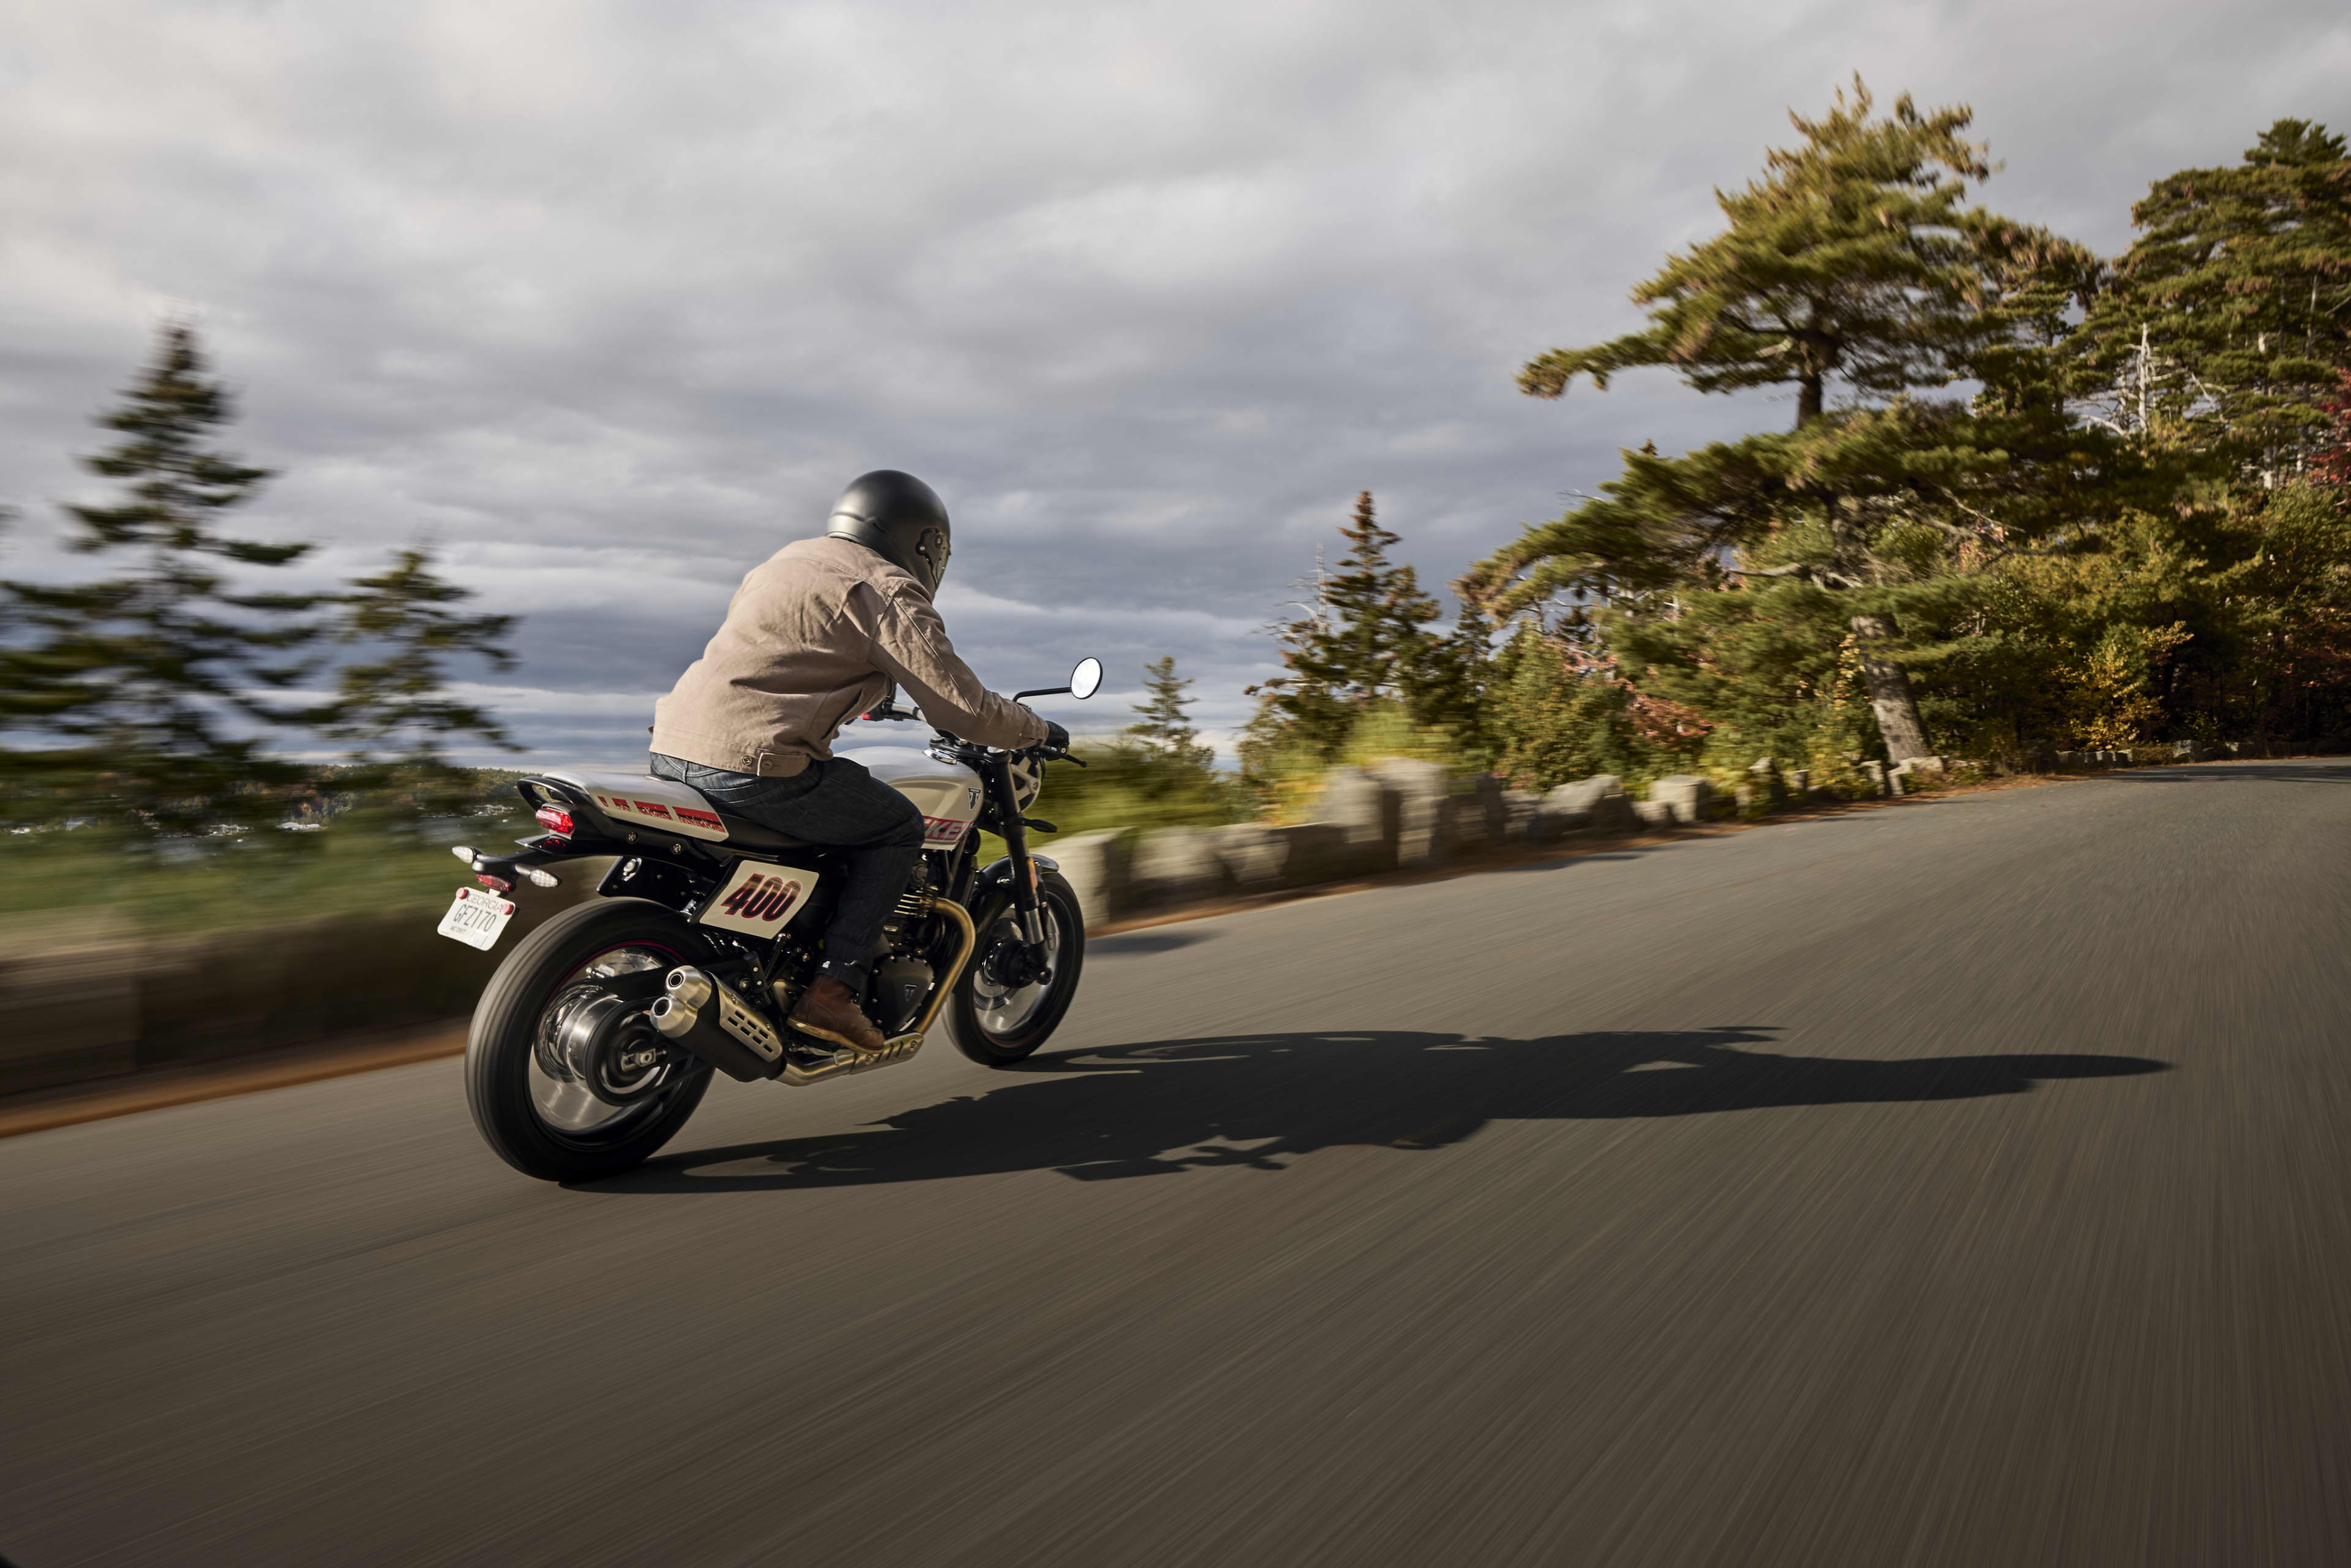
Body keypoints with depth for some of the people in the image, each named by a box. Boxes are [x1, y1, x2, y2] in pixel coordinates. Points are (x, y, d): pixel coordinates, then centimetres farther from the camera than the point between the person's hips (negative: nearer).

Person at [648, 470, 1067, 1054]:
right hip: (751, 760, -9)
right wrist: (1038, 731, 12)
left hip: (673, 751, 9)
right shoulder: (888, 590, -2)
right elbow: (963, 709, -7)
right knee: (898, 827, 7)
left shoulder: (791, 558, 24)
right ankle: (834, 989, -2)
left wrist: (859, 695, 53)